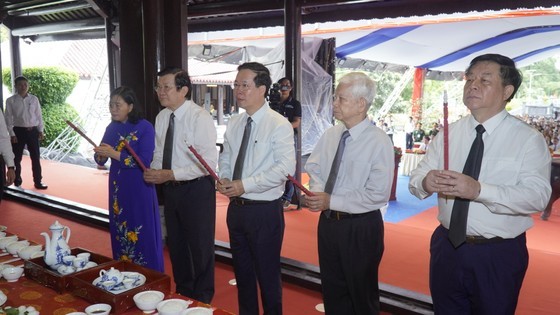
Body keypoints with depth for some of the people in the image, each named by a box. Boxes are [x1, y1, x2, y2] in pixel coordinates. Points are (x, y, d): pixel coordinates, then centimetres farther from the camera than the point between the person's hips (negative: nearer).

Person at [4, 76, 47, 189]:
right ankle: (17, 182, 22)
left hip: (33, 131, 2)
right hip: (18, 131, -1)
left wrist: (41, 130, 4)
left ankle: (38, 181, 15)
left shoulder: (34, 99, 3)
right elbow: (8, 118, -3)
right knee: (17, 158, 7)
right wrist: (12, 134, -8)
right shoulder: (10, 100, -3)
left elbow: (39, 115, 7)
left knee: (36, 157, 5)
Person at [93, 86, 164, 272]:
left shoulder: (144, 127, -11)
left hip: (139, 189, -6)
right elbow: (100, 160, 6)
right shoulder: (112, 128, 6)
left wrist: (115, 154, -23)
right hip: (117, 187, 6)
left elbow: (144, 161, -19)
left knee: (141, 234, 0)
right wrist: (101, 155, -17)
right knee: (119, 233, 14)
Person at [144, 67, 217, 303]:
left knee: (200, 247, 7)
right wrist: (154, 171, -7)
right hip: (170, 189, 7)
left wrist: (170, 174, -25)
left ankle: (202, 300, 29)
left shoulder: (200, 117, -18)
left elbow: (209, 162, -23)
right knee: (176, 245, 19)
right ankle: (182, 295, 40)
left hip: (196, 189, -7)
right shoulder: (161, 117, 5)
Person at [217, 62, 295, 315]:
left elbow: (285, 166, -23)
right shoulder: (234, 123, 6)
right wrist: (223, 178, -8)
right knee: (242, 270, 21)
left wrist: (245, 185, -25)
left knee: (268, 273, 9)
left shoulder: (279, 125, -14)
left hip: (265, 210, -6)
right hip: (236, 207, 7)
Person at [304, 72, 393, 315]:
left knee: (362, 295, 14)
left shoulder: (379, 142, -18)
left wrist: (330, 201, -21)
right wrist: (316, 192, -10)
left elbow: (378, 195, -22)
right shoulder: (330, 135, 1)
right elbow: (314, 168, 12)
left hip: (361, 228, -6)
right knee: (332, 290, 21)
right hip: (328, 222, 6)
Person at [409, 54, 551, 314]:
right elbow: (416, 178, -2)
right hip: (447, 247, 4)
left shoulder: (528, 139, -8)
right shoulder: (448, 133, 2)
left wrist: (479, 190, -35)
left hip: (498, 255, -3)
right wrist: (425, 183, -27)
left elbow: (538, 196, -21)